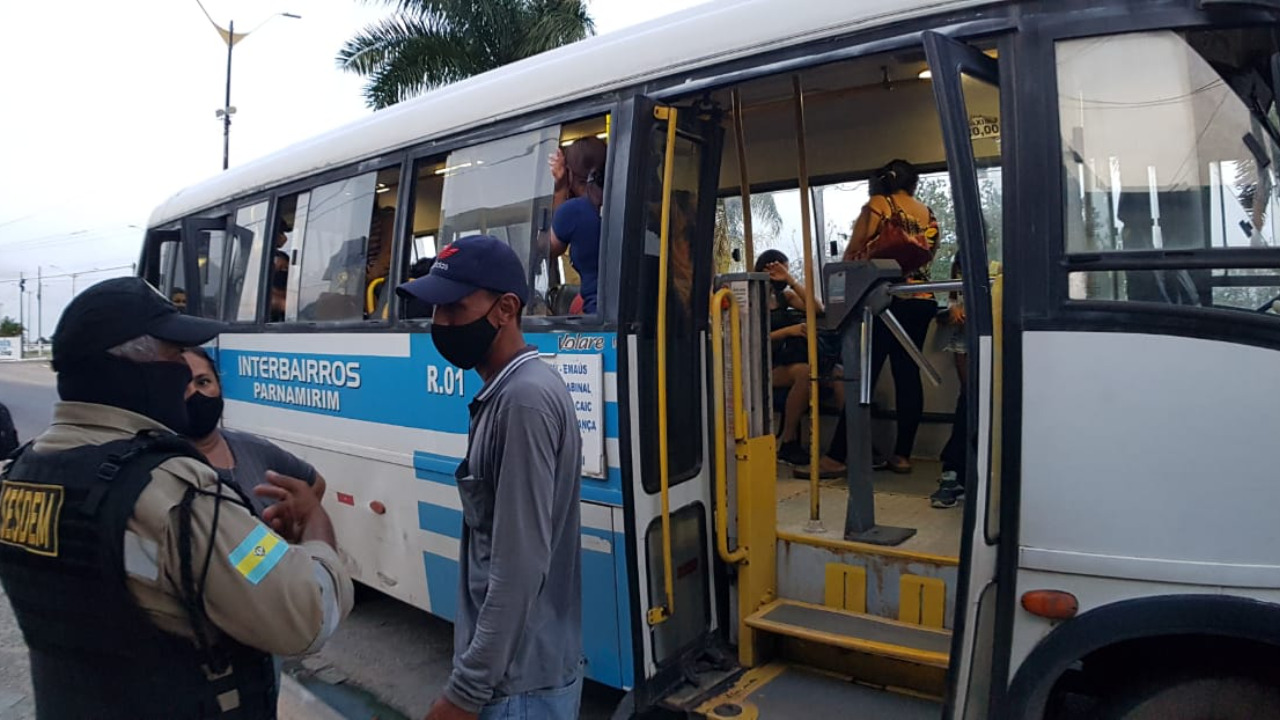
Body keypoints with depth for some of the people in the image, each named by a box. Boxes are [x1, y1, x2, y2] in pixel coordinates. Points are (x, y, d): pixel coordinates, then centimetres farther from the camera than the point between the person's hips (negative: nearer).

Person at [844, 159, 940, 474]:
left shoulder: (878, 205, -2)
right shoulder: (928, 214, 15)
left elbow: (852, 254, -3)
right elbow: (928, 254, 19)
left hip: (887, 300, -6)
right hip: (922, 299, 6)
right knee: (908, 375, 6)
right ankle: (902, 454, 8)